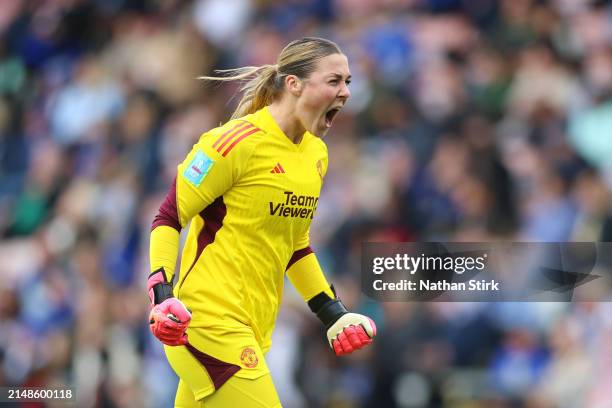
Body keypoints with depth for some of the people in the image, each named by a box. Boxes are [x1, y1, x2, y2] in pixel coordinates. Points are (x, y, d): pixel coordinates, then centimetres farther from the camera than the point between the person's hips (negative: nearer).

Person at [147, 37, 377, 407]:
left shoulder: (317, 154, 12)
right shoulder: (239, 141, -13)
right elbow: (169, 217, -9)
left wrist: (332, 312, 19)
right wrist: (163, 294, -20)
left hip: (254, 330, 8)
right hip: (211, 320, -8)